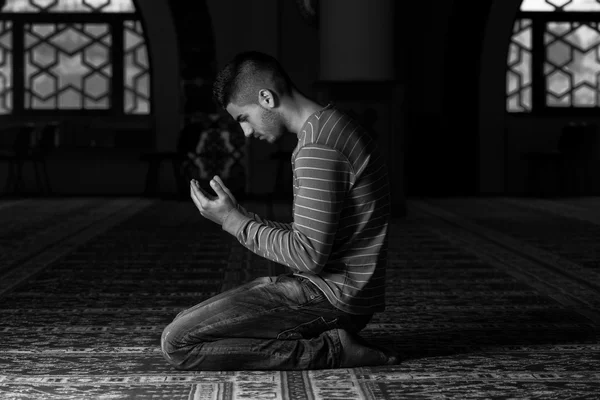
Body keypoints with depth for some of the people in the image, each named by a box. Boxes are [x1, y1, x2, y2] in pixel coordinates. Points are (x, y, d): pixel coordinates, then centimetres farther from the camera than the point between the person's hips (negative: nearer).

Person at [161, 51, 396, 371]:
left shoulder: (318, 148, -19)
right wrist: (241, 217, 10)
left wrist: (234, 221, -11)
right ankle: (336, 339, 6)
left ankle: (328, 350, -12)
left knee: (177, 344, -16)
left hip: (333, 296, -11)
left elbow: (309, 256, -22)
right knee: (186, 321, 16)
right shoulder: (333, 126, 14)